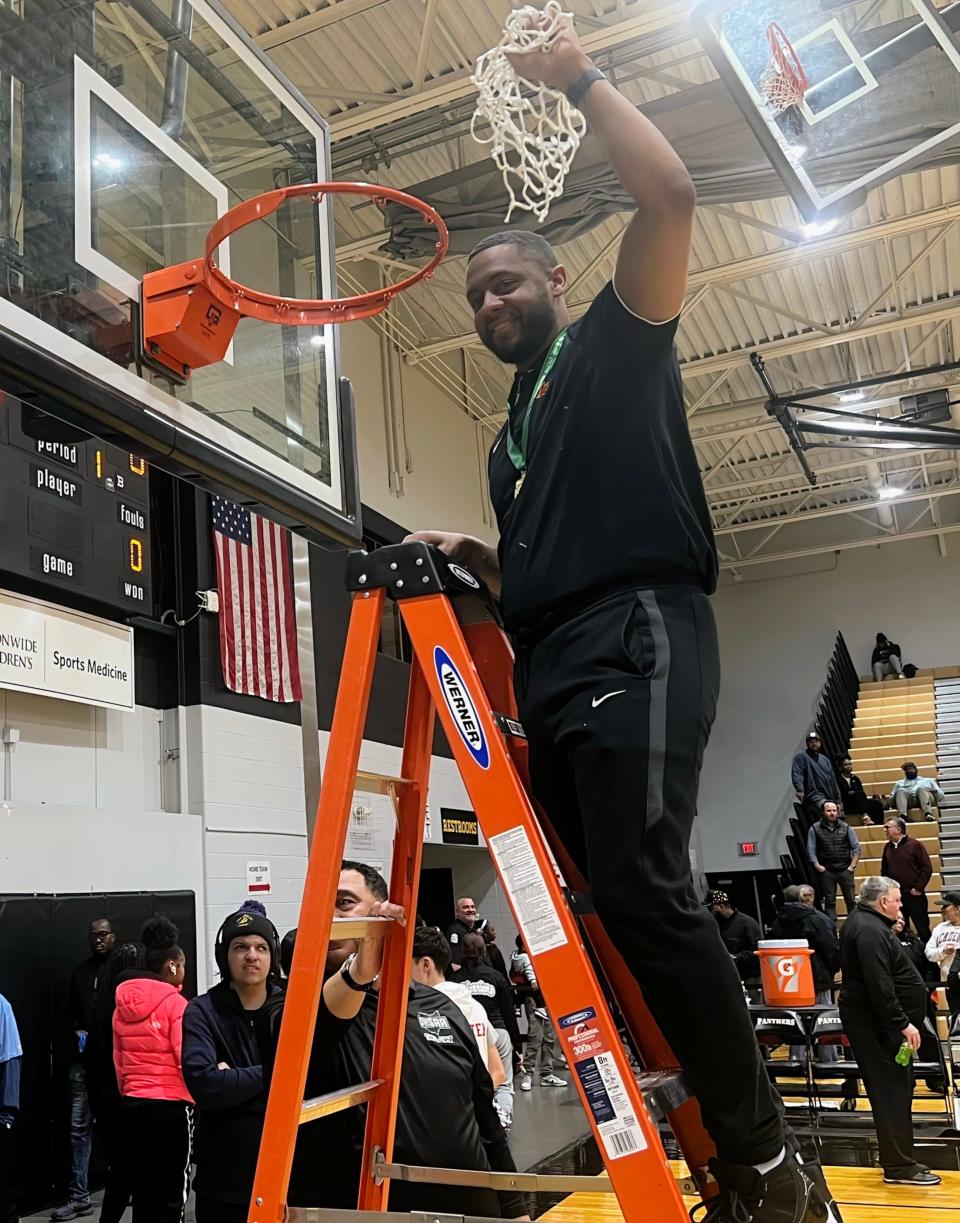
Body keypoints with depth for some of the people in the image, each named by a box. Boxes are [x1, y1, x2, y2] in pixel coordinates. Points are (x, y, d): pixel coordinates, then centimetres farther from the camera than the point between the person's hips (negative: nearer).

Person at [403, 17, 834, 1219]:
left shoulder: (615, 344, 12)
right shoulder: (511, 435, 30)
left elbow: (670, 195, -5)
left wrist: (580, 78, 5)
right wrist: (474, 557, 13)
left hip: (635, 641, -8)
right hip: (551, 672, 8)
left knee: (642, 894, -20)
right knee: (613, 904, 3)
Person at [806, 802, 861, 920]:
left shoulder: (846, 827, 6)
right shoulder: (815, 829, 3)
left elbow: (856, 847, 6)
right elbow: (811, 850, 1)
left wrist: (852, 865, -1)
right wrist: (817, 866, -8)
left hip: (845, 869, 0)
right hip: (826, 870, 0)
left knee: (851, 900, 1)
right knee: (829, 901, 3)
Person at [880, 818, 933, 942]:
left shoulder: (915, 845, -8)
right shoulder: (888, 847, 9)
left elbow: (927, 868, -9)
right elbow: (884, 870, 17)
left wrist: (918, 888, -12)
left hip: (914, 895, -6)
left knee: (922, 928, 0)